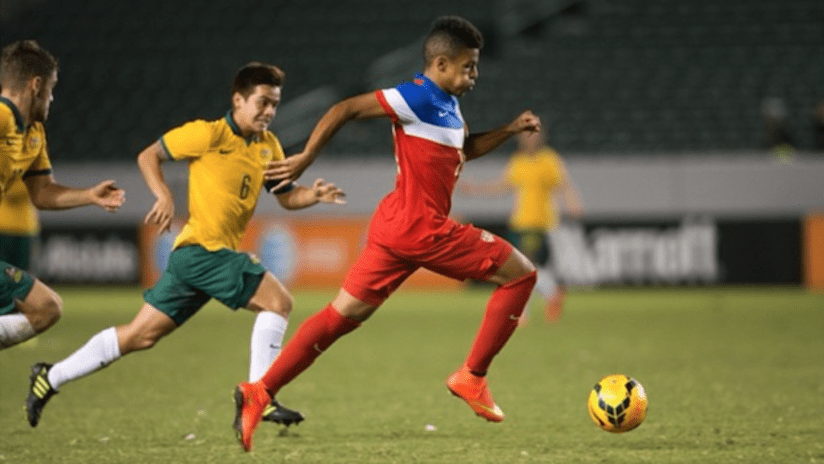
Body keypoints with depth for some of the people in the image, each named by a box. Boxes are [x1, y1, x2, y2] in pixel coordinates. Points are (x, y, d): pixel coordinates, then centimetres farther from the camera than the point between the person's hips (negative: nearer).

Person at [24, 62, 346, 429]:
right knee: (277, 300, -15)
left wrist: (314, 195, -3)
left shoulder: (268, 146, 12)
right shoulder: (209, 134, -8)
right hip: (203, 247, -8)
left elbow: (287, 197, 18)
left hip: (221, 253, 8)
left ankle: (51, 378, 17)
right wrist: (164, 196, -16)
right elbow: (148, 156, -1)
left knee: (141, 335, 10)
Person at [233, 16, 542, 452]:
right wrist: (306, 158, -13)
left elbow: (464, 148, 35)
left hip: (396, 228, 10)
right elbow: (344, 109, -14)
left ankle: (259, 392, 0)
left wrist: (509, 129, 21)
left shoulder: (446, 105, 16)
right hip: (421, 230, -10)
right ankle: (472, 377, 4)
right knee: (520, 273, 1)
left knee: (342, 314, 7)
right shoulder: (418, 97, -13)